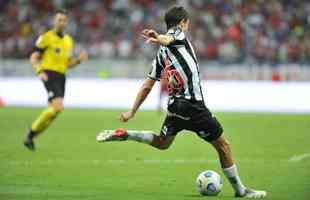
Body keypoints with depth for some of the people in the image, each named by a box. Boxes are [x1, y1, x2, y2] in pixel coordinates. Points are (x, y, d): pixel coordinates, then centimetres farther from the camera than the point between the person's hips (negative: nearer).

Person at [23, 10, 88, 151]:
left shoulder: (68, 40, 16)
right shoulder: (46, 37, -3)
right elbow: (33, 58, -4)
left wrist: (79, 59, 2)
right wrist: (39, 71, -20)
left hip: (61, 77, 7)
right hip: (49, 75, -7)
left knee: (53, 110, 5)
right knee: (58, 107, -21)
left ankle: (30, 137, 18)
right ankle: (30, 135, -8)